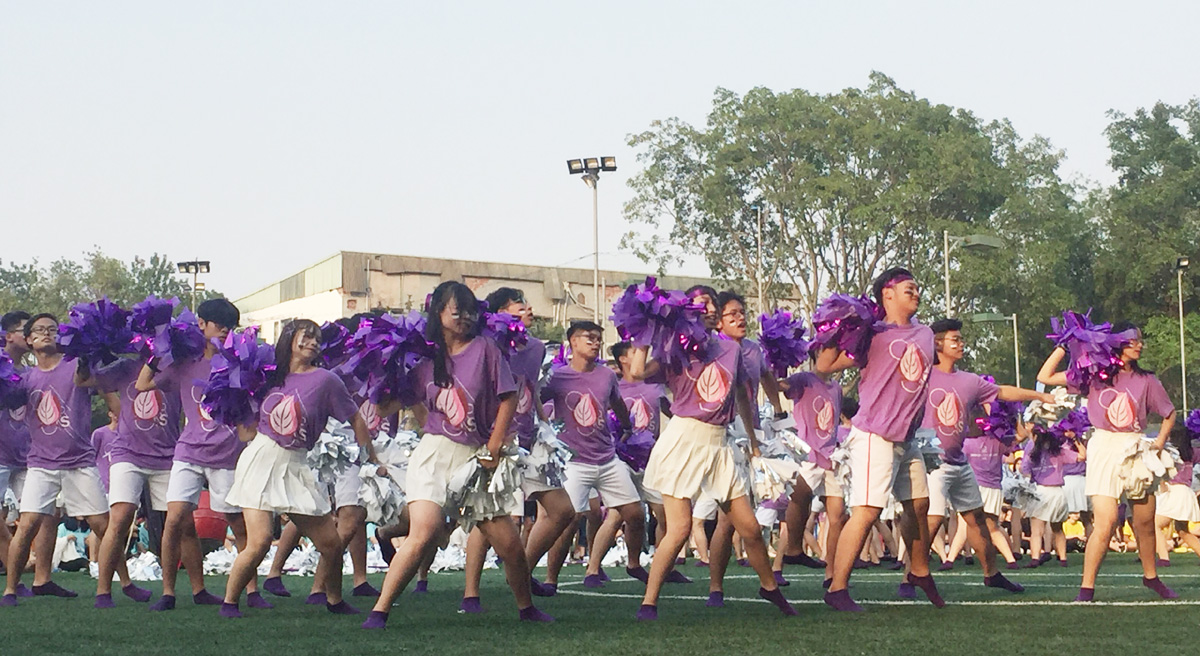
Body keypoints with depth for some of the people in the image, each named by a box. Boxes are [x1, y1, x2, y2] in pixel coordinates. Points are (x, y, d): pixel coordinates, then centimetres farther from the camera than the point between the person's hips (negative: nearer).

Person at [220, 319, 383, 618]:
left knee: (332, 544, 2)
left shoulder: (325, 379, -1)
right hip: (261, 459, -1)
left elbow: (355, 420, 6)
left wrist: (374, 462, 9)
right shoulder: (271, 375, 6)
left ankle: (334, 601, 27)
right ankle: (229, 602, 2)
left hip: (295, 466, 1)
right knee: (260, 541, -16)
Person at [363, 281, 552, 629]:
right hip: (435, 454, -1)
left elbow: (509, 399, 1)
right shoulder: (425, 356, 6)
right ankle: (379, 612, -15)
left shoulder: (484, 348, 2)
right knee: (423, 534, -21)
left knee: (510, 544, 3)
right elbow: (392, 403, 13)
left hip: (477, 457, 1)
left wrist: (493, 450, -3)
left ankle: (526, 607, 27)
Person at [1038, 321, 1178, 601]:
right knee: (1105, 521, -14)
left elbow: (1169, 413, 17)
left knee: (1145, 521, 11)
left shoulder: (1146, 380, 7)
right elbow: (1045, 377, 3)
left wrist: (1160, 441, 2)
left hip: (1137, 449, 3)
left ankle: (1150, 576, 33)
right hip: (1104, 449, -3)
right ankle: (1086, 588, -8)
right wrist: (1064, 346, 1)